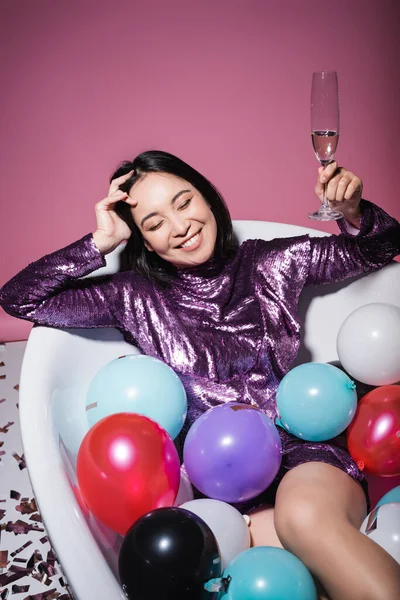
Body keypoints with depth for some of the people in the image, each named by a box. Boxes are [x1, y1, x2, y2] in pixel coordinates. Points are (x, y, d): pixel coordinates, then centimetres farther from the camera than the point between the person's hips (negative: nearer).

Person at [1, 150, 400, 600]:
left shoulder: (270, 264, 6)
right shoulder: (137, 297, 2)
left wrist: (354, 213, -6)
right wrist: (100, 242, -7)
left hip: (304, 451, 1)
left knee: (304, 516, -36)